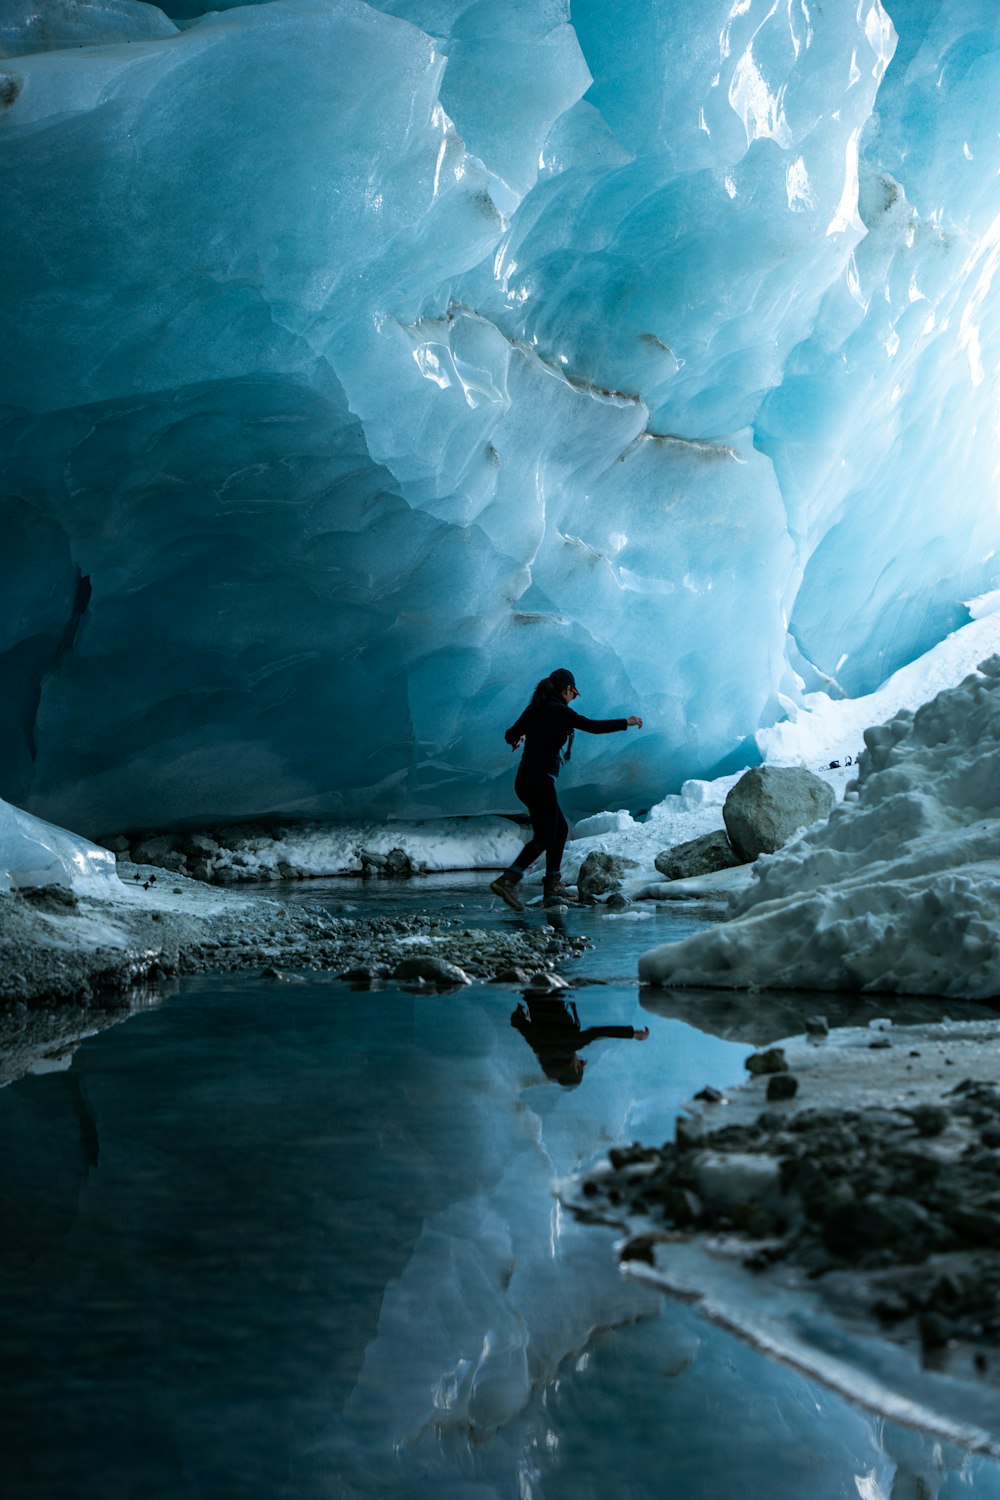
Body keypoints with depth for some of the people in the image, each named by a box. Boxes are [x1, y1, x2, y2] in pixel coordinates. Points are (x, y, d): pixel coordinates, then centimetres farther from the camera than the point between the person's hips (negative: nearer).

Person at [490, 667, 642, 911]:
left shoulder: (535, 709, 11)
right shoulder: (558, 711, -12)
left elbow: (510, 735, 18)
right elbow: (592, 726, -17)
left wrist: (518, 738, 42)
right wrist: (626, 722, -5)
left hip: (525, 780, 9)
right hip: (540, 781, -9)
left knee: (560, 829, 18)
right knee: (544, 837, -5)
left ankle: (553, 885, 19)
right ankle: (507, 881, -16)